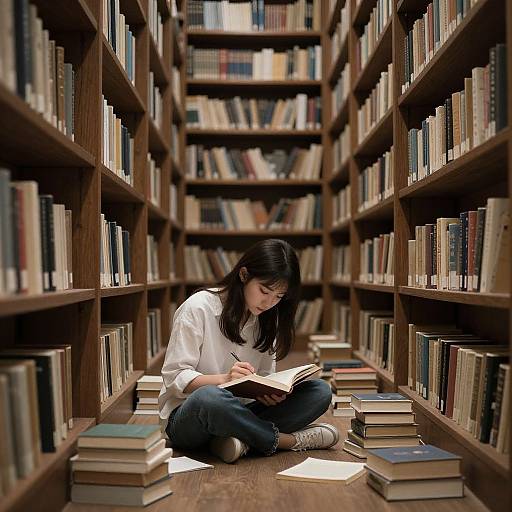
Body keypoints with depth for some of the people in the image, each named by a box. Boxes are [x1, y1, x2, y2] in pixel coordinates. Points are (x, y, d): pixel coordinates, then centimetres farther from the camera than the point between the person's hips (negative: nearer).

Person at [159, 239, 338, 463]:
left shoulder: (267, 319, 8)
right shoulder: (198, 308, -10)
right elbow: (174, 377, -12)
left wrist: (271, 392, -15)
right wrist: (224, 379, -29)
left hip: (236, 414, 5)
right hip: (186, 416, -5)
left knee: (321, 390, -14)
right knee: (209, 396, -42)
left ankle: (240, 439, -29)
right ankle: (289, 440, -22)